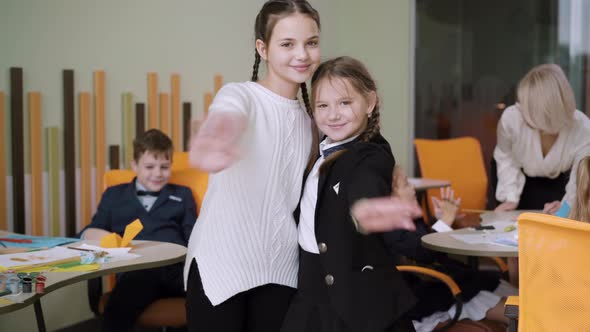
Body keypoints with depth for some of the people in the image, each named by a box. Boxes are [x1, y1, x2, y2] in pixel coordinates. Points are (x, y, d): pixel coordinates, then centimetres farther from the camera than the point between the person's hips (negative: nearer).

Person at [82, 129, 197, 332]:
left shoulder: (182, 195, 28)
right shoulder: (114, 195, 28)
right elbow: (87, 233, 21)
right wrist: (100, 236, -4)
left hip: (177, 264, 1)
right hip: (136, 268, -1)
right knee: (116, 312, -37)